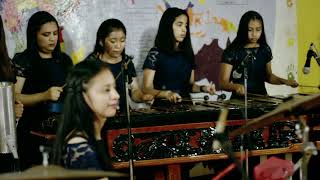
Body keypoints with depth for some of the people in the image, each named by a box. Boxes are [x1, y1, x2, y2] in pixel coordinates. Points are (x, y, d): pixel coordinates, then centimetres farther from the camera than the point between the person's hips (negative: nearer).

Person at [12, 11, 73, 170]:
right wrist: (44, 96, -23)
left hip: (63, 132, 4)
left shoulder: (64, 60, 11)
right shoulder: (22, 61, -4)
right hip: (34, 136, -4)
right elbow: (13, 98, -13)